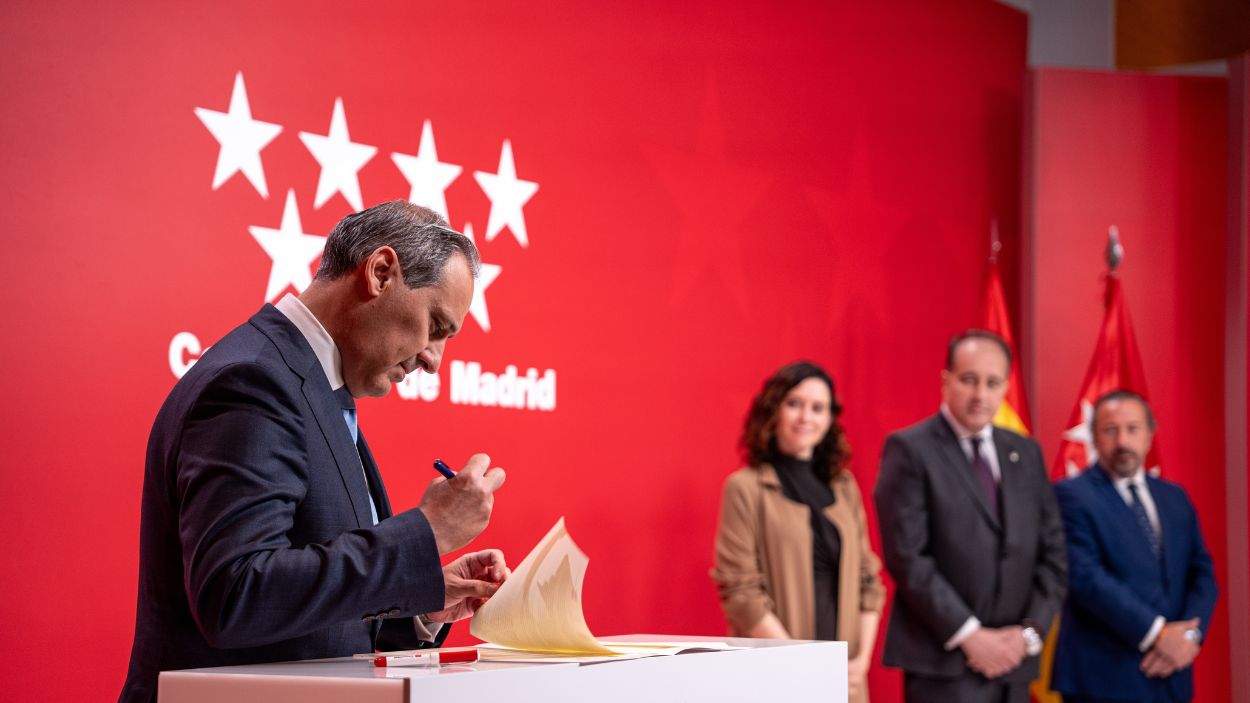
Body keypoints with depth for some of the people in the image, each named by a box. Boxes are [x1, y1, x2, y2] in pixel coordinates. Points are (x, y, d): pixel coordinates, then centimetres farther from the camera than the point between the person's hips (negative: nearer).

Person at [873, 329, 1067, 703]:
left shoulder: (1026, 453, 14)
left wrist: (1030, 631, -2)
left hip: (1011, 659, 6)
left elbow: (1053, 553, 12)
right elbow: (907, 557, -12)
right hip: (943, 663, -6)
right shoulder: (909, 449, -4)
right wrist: (970, 635, -15)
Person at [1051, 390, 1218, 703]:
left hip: (1170, 676, 6)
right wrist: (1156, 633, -17)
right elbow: (1086, 576, -15)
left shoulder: (1174, 498, 15)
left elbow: (1202, 574, 11)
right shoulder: (1072, 496, -5)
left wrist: (1190, 633, -8)